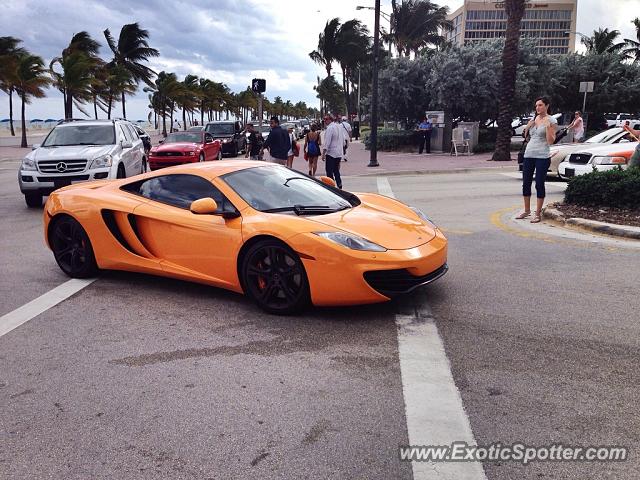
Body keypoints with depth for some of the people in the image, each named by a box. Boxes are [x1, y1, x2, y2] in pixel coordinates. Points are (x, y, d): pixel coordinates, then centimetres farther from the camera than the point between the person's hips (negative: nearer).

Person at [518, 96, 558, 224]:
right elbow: (526, 135, 22)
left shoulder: (551, 120, -4)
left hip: (542, 157, -6)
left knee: (539, 184, -4)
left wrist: (547, 126, -20)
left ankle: (538, 213, 2)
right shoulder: (534, 119, 12)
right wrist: (528, 126, 3)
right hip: (528, 155, 6)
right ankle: (527, 210, 22)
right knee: (526, 183, 9)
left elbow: (551, 141, -11)